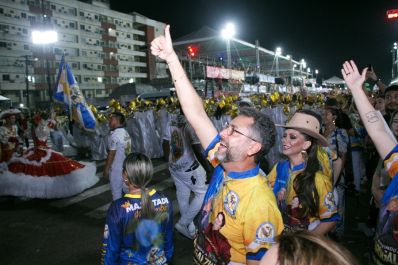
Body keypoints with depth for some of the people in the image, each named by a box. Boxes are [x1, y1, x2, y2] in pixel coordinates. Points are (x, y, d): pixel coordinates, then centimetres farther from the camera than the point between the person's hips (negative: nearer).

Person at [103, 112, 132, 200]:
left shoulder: (114, 135, -18)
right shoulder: (126, 133, 6)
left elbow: (111, 154, -19)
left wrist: (106, 169, -12)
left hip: (117, 168, -8)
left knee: (116, 191, 6)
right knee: (127, 188, 19)